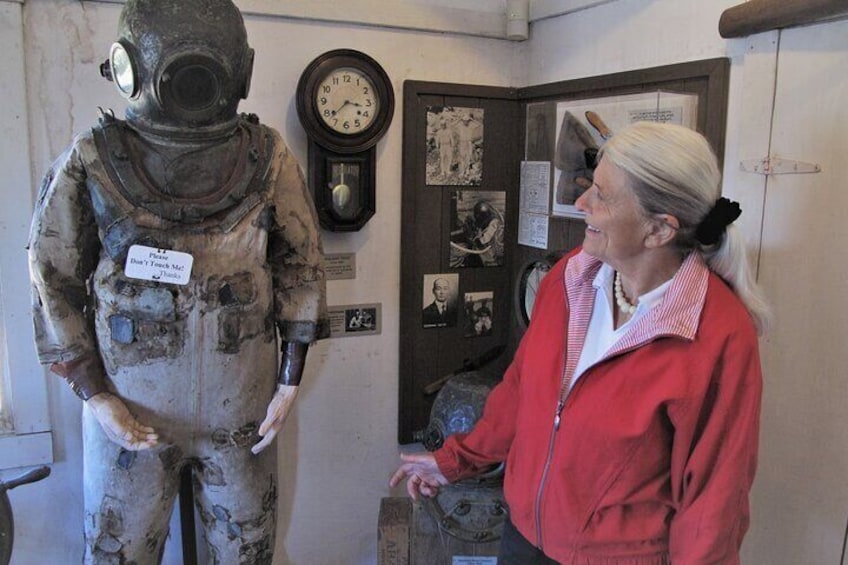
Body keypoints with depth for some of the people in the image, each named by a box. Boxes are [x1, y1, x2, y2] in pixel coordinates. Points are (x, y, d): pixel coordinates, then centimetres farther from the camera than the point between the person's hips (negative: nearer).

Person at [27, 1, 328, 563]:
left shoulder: (268, 158, -6)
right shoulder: (91, 163, -9)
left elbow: (301, 266, 0)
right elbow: (54, 284, -2)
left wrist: (290, 383, -1)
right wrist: (95, 396, -6)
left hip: (243, 408, 1)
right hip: (130, 410, 0)